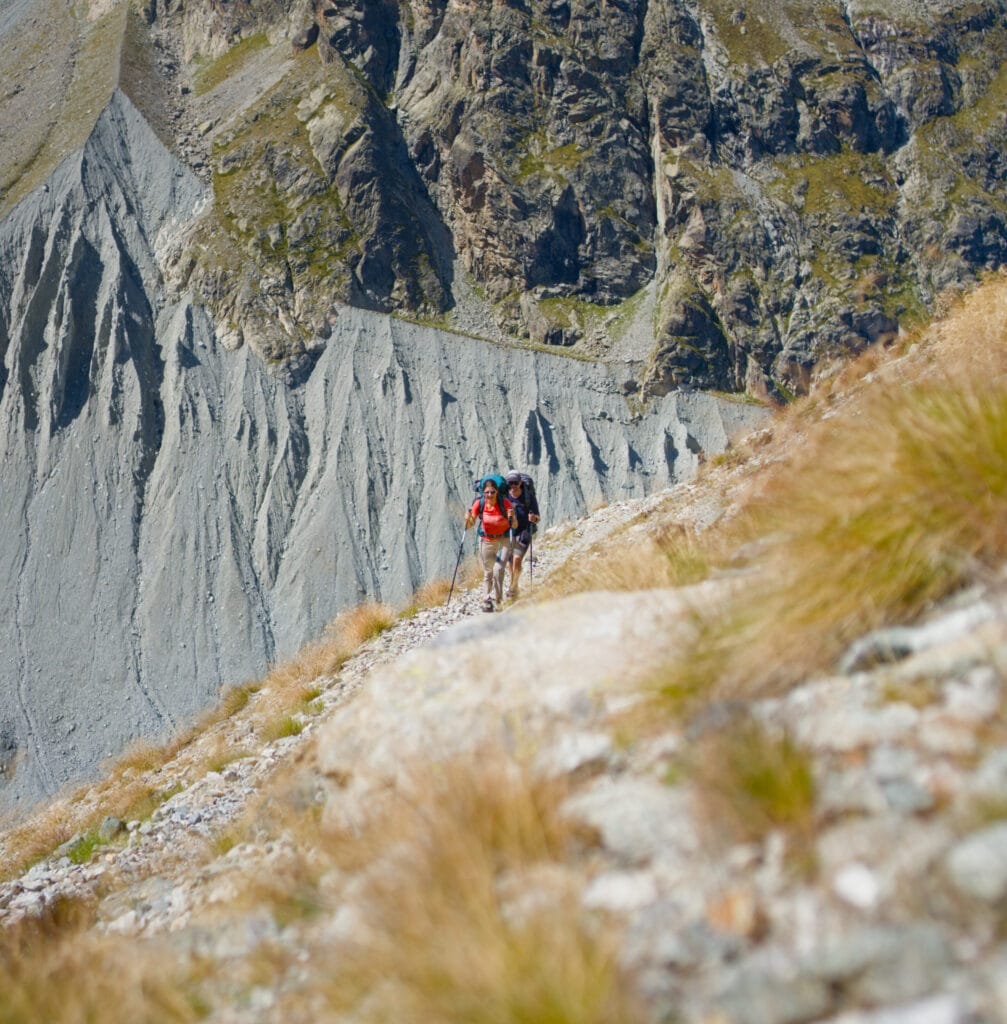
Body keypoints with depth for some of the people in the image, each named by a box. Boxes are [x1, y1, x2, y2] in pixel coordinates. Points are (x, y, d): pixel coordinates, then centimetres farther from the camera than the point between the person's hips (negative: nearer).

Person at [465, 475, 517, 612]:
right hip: (486, 541, 2)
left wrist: (512, 517, -39)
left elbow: (515, 526, -19)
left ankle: (496, 599, -8)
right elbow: (471, 524, -8)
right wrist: (468, 519, -29)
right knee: (488, 572, 10)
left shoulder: (505, 503, -18)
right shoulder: (479, 503, -13)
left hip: (503, 540, -2)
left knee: (498, 570, -20)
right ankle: (488, 598, 28)